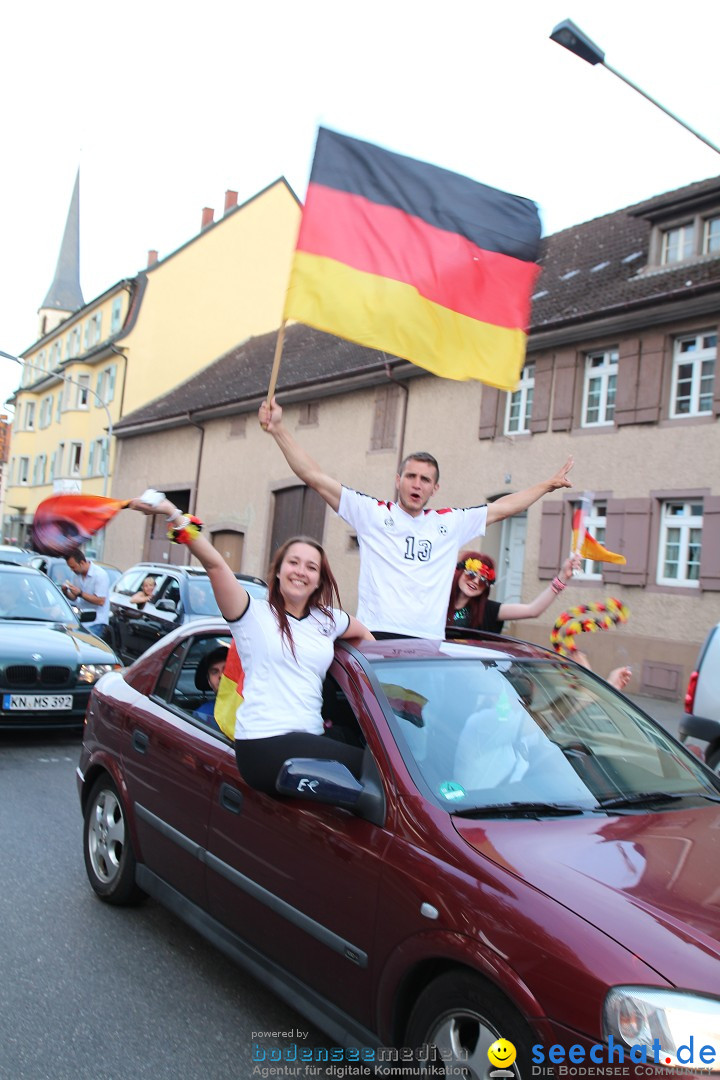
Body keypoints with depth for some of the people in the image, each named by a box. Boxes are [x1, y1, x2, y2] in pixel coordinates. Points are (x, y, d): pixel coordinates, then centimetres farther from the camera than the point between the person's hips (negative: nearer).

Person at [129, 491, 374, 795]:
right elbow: (214, 564, -13)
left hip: (310, 740, 6)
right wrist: (173, 515, -23)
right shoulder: (255, 614, 0)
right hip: (264, 745, -6)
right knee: (365, 764, -21)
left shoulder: (327, 620, 15)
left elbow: (363, 634, 34)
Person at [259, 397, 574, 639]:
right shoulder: (371, 513, 7)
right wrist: (278, 430, -3)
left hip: (430, 640, 3)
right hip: (376, 637, -3)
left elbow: (503, 507, 28)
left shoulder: (450, 522, 17)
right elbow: (315, 478, 2)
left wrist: (548, 484, 32)